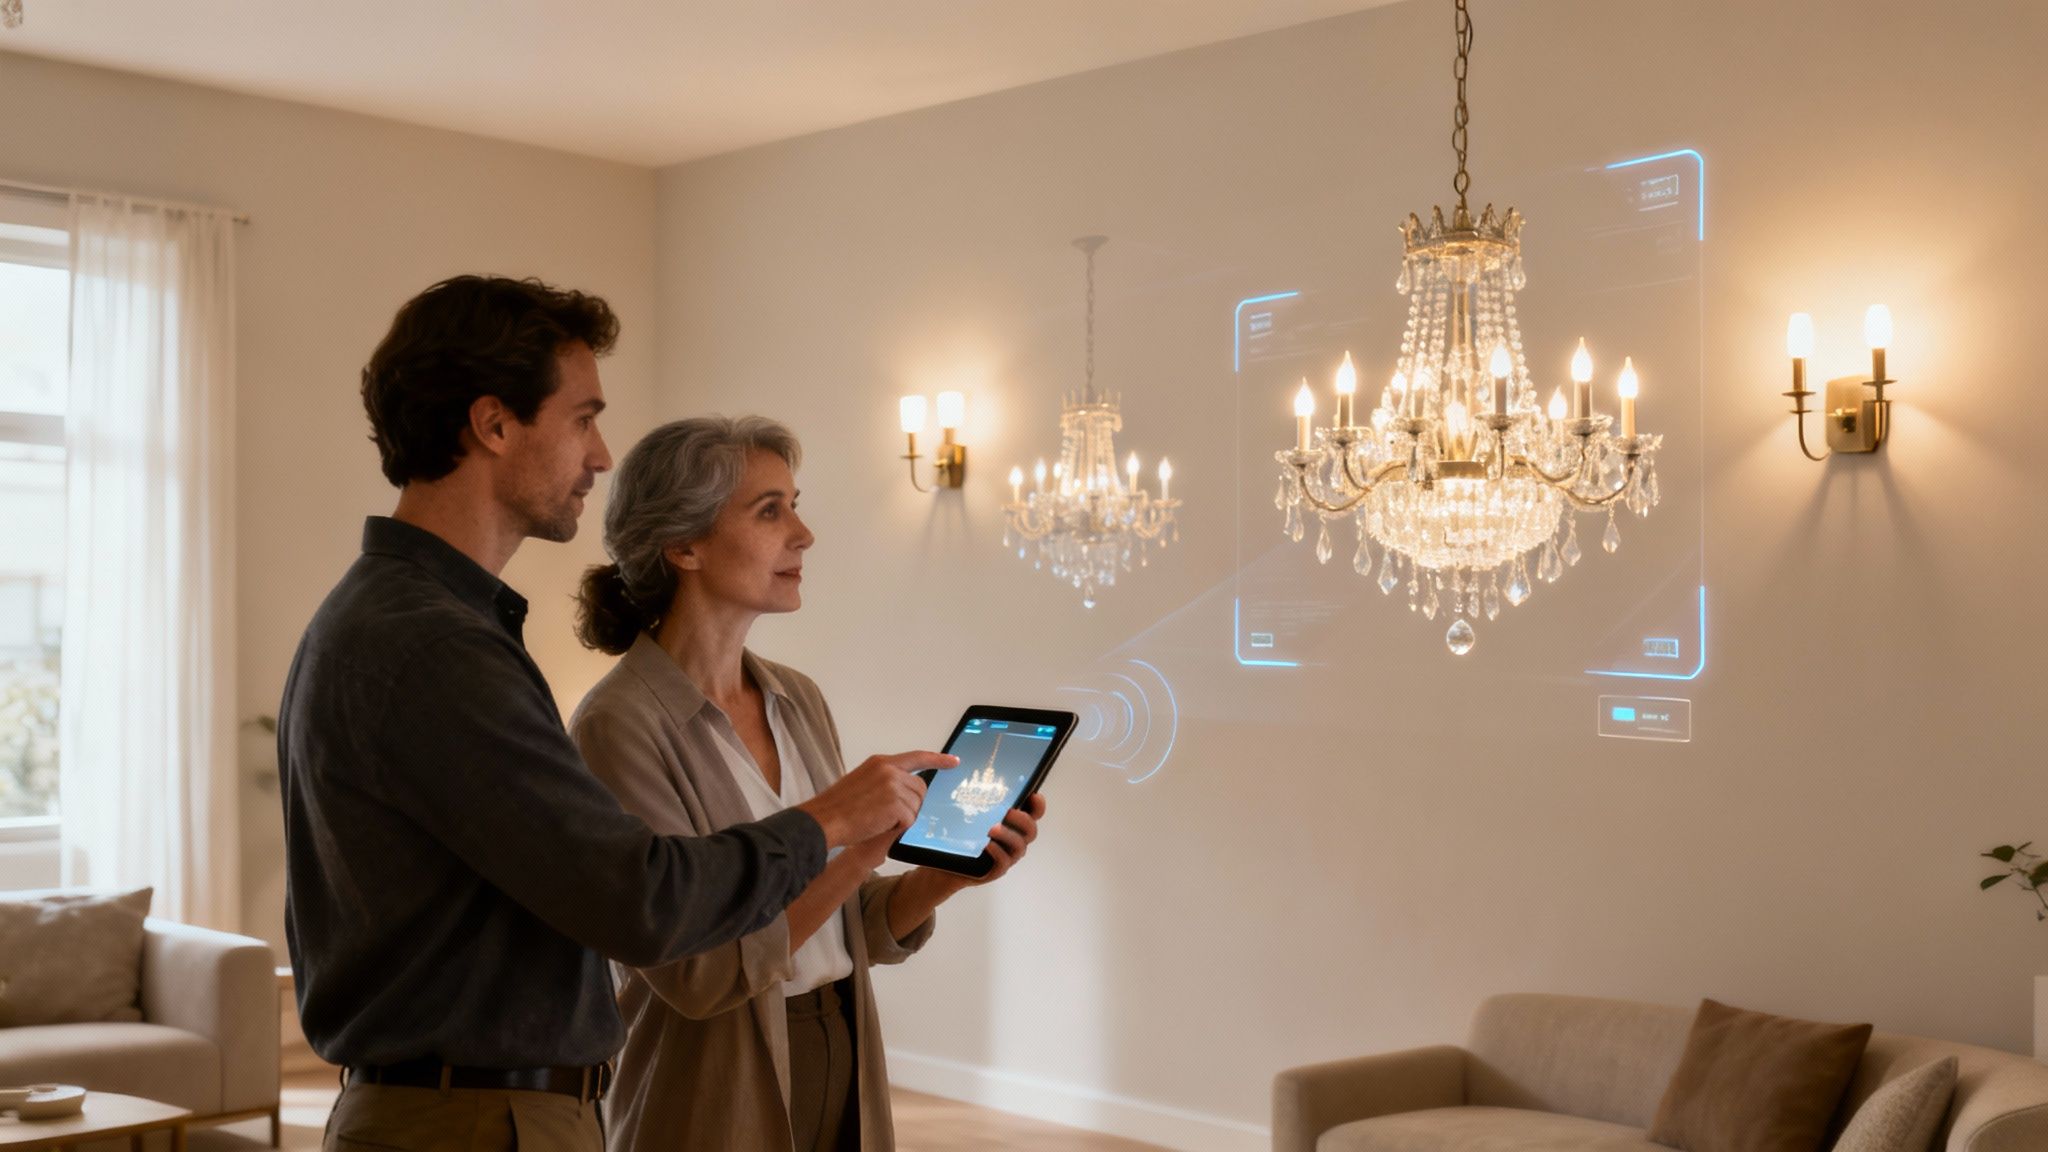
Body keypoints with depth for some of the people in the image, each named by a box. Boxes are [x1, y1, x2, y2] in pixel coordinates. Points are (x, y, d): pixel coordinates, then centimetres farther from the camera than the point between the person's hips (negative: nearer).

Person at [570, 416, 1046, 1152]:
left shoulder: (799, 701, 4)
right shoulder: (619, 724, -16)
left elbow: (854, 928, 7)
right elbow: (699, 973, -21)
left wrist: (948, 872, -10)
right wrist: (858, 845, -26)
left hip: (845, 1079, 6)